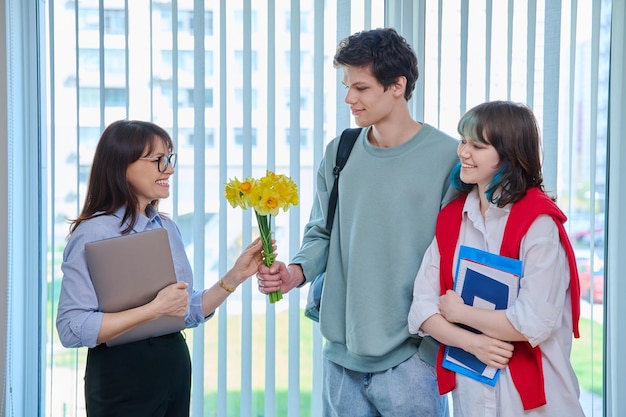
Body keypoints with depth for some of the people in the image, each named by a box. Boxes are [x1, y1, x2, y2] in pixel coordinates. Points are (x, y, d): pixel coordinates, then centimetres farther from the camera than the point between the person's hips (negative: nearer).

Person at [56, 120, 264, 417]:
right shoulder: (94, 234, -15)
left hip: (175, 367, 7)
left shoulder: (166, 227, 8)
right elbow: (72, 330, -23)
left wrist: (236, 275, -1)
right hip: (122, 378, -7)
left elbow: (190, 312, 11)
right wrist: (155, 309, -26)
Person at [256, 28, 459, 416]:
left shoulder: (448, 157, -9)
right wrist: (297, 271, -7)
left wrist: (435, 345, -13)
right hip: (342, 355, 5)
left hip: (409, 358, -4)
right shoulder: (339, 152, 6)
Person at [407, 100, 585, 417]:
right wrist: (472, 343, -18)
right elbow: (422, 306, -2)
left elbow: (534, 322, -24)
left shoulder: (539, 222, -15)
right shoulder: (450, 217, 3)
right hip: (467, 389, 5)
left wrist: (460, 312, -11)